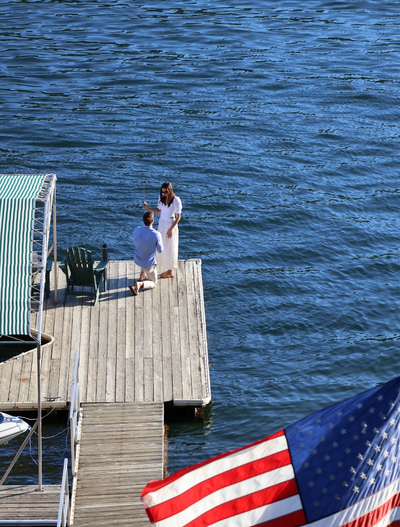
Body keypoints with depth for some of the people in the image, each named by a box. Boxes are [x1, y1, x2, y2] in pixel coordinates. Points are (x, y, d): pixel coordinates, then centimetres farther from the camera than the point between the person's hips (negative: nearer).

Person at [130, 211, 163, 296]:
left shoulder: (136, 230, -15)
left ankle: (142, 277, 32)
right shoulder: (156, 235, -28)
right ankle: (140, 284, -15)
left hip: (137, 260, 5)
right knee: (153, 283, 17)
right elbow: (160, 251, -11)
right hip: (149, 264, -5)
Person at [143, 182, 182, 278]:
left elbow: (178, 217, -16)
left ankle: (171, 271, 16)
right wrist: (148, 208, 0)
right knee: (162, 247, 11)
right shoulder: (161, 198, 1)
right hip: (161, 223, 7)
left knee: (170, 248, 3)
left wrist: (171, 229, -18)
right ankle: (167, 269, 23)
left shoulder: (176, 200, -19)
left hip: (170, 224, -7)